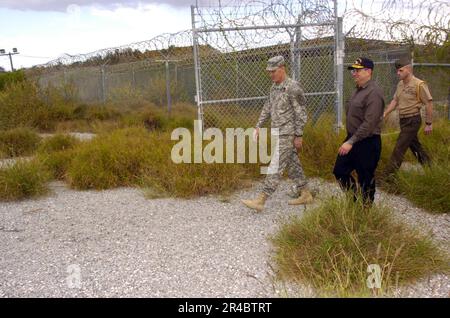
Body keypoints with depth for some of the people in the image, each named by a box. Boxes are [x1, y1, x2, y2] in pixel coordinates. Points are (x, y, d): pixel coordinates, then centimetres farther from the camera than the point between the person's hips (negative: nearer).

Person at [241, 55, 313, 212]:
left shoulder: (293, 87, -14)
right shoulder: (274, 87, 12)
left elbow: (301, 113, -14)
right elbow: (267, 108, 18)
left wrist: (299, 135, -15)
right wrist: (258, 126, 12)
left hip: (287, 134, -9)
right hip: (278, 133, 9)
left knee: (275, 167, -8)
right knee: (292, 164, 15)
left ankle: (261, 200, -6)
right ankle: (305, 194, 27)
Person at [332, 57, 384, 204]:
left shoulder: (373, 92, -18)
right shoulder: (358, 90, 12)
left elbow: (369, 123, -24)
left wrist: (351, 142, -24)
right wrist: (349, 140, 13)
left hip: (367, 143, -9)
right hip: (352, 138, 9)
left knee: (366, 179, 5)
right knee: (339, 171, 13)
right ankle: (356, 196, 31)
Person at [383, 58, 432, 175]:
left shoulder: (419, 84, -15)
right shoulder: (400, 84, 7)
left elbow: (429, 104, -13)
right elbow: (395, 101, 13)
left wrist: (428, 124, -12)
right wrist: (385, 114, 3)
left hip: (412, 120, -8)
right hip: (403, 120, 8)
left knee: (399, 147, -7)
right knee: (414, 145, 19)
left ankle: (388, 173, -1)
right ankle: (428, 165, 36)